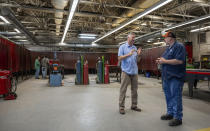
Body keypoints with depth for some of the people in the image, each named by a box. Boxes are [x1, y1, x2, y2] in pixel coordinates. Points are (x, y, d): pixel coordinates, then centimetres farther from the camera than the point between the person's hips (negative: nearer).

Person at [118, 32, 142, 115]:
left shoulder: (135, 48, 15)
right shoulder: (122, 47, 1)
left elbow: (136, 60, 16)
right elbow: (119, 58, -9)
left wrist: (138, 54, -3)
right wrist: (129, 54, -17)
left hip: (135, 72, 5)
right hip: (126, 71, -5)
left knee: (134, 89, 10)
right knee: (123, 90, -2)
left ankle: (134, 105, 22)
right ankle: (121, 107, 6)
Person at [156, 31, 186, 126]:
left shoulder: (179, 46, -11)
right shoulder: (168, 48, 18)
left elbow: (179, 61, -23)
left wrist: (165, 61, -17)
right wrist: (160, 61, 5)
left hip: (175, 77, -9)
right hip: (167, 77, 9)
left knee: (176, 97, -3)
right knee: (168, 96, 16)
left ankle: (178, 118, 8)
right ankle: (170, 113, 30)